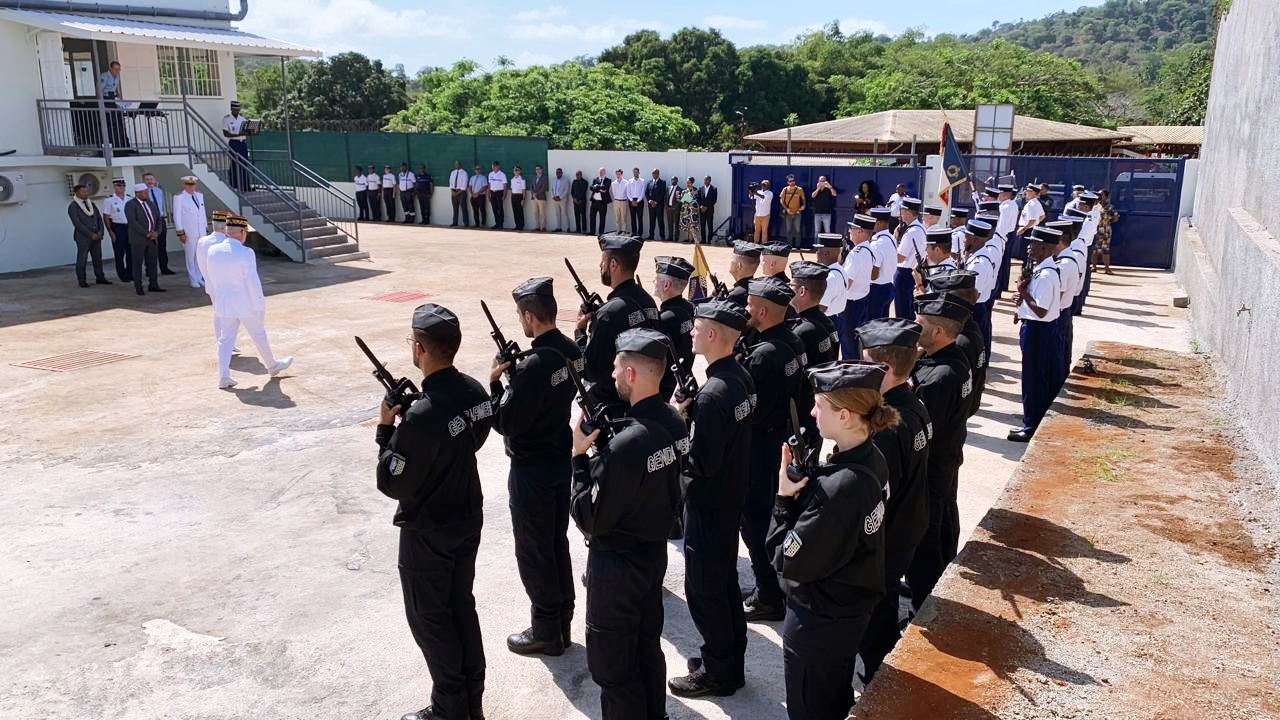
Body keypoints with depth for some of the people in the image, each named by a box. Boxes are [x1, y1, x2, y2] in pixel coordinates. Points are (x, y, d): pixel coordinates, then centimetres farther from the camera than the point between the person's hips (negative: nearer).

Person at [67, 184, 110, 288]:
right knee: (82, 259, -1)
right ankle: (82, 281, 5)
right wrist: (91, 234, -15)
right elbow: (77, 223, -12)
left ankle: (100, 278, 14)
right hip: (82, 236, -5)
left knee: (98, 258, 7)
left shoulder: (92, 204, 14)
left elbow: (99, 218, 13)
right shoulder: (73, 206, -5)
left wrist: (101, 231, -3)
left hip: (96, 235, 6)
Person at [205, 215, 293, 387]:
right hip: (246, 304, -4)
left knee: (225, 339, 8)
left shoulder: (213, 251, -1)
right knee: (259, 335, 14)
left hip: (223, 303, 4)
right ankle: (272, 366, 31)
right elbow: (253, 282, -19)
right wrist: (259, 306, -11)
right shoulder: (245, 253, -19)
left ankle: (223, 376, 1)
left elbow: (213, 278, 10)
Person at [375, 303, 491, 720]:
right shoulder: (476, 392, -6)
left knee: (430, 618, 11)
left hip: (427, 532, -7)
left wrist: (386, 427, -12)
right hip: (469, 518, 8)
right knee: (463, 607, 20)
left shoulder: (421, 416, -30)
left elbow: (392, 485, -22)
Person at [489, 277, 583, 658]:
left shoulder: (534, 364, -27)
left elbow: (505, 422, -23)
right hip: (562, 459, 9)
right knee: (557, 544, 20)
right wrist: (515, 373, 1)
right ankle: (562, 623, 33)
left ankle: (546, 632, 20)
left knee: (533, 552, 7)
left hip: (532, 469, -9)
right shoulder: (572, 351, 0)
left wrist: (495, 381, -12)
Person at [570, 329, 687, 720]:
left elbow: (589, 519, -23)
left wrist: (579, 456, -16)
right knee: (647, 647, 24)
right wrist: (603, 447, 0)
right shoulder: (675, 423, -4)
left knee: (611, 665, 8)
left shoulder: (626, 443, -31)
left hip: (617, 565, -9)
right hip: (656, 551, 9)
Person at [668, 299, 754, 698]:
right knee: (724, 581, 21)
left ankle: (717, 674, 21)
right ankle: (731, 661, 36)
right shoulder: (741, 377, 2)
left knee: (703, 590, 6)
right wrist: (692, 412, -1)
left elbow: (702, 463, -27)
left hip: (707, 504, -10)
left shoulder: (712, 394, -28)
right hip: (731, 497, 10)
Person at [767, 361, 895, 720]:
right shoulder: (870, 459, -7)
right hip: (852, 607, 8)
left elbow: (788, 562, -26)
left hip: (819, 622, -8)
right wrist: (804, 478, -8)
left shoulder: (840, 488, -36)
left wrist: (783, 498, -20)